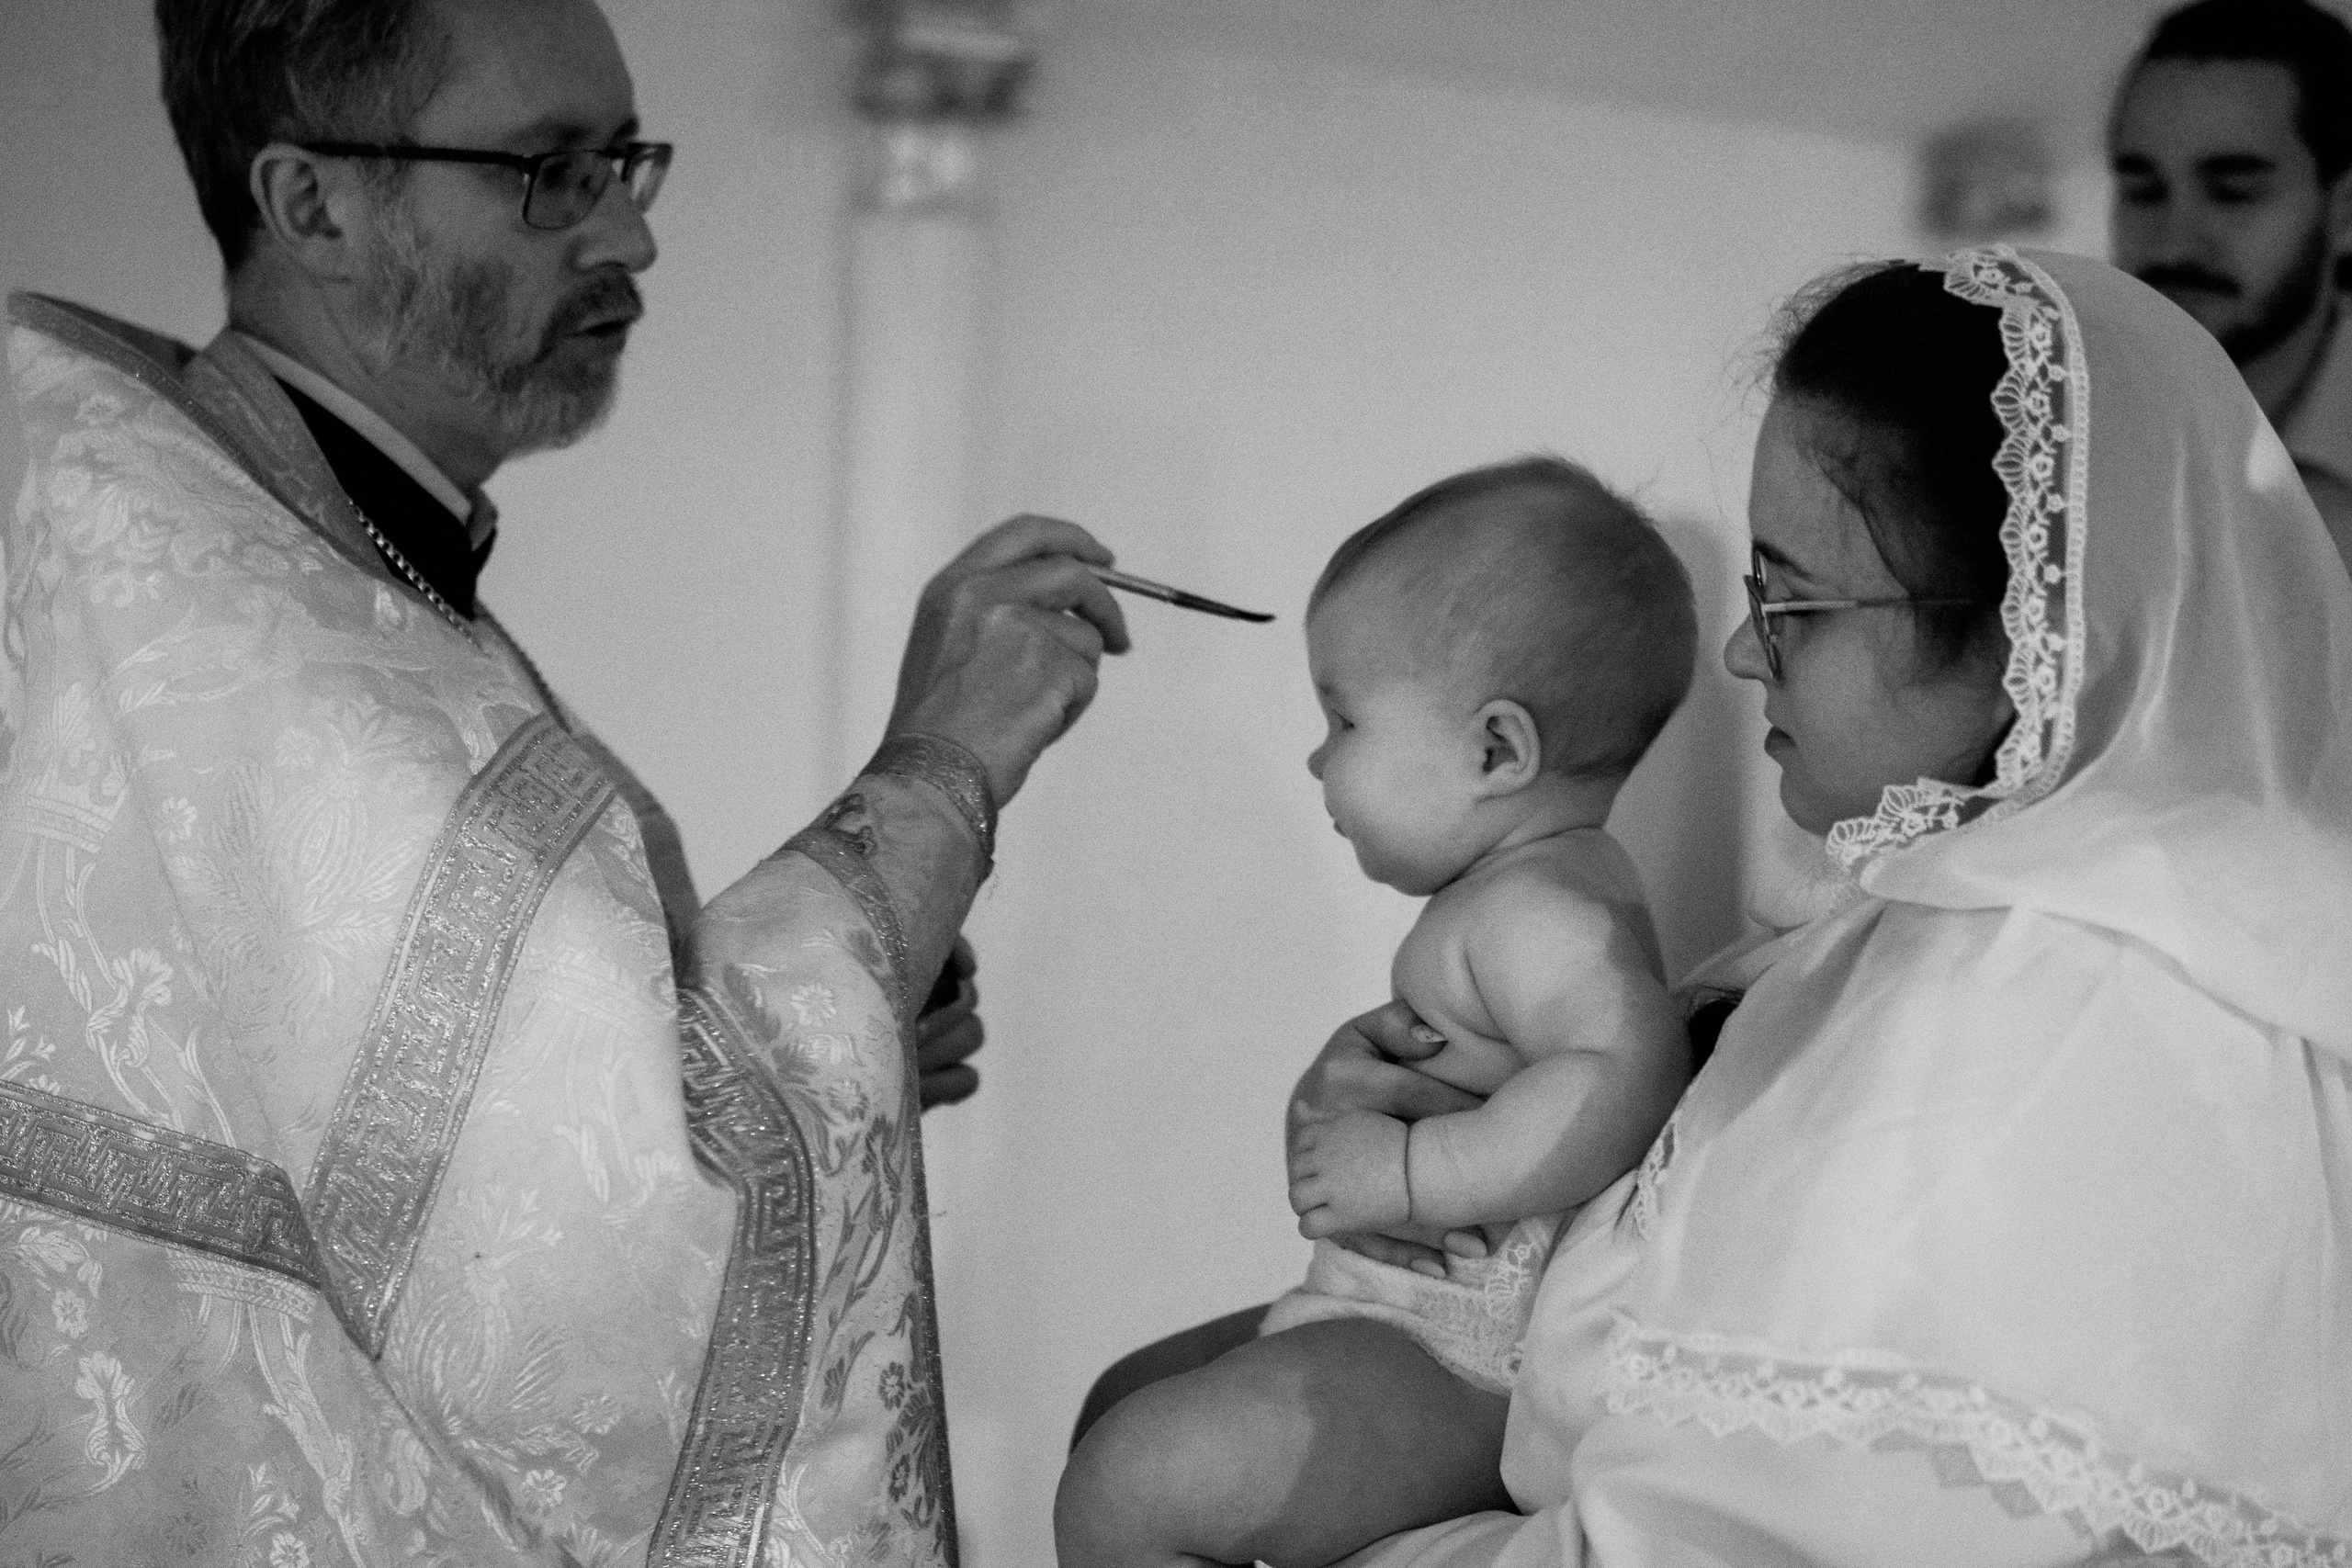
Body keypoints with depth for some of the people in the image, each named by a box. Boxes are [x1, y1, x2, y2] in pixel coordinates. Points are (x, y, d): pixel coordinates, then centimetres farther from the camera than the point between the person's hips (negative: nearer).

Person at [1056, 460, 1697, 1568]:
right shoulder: (1559, 880, 15)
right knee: (1130, 1396, 27)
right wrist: (1358, 1076, 12)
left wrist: (1412, 1172, -31)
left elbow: (1629, 1074, -36)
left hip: (1446, 1377, -12)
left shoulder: (1535, 910, -20)